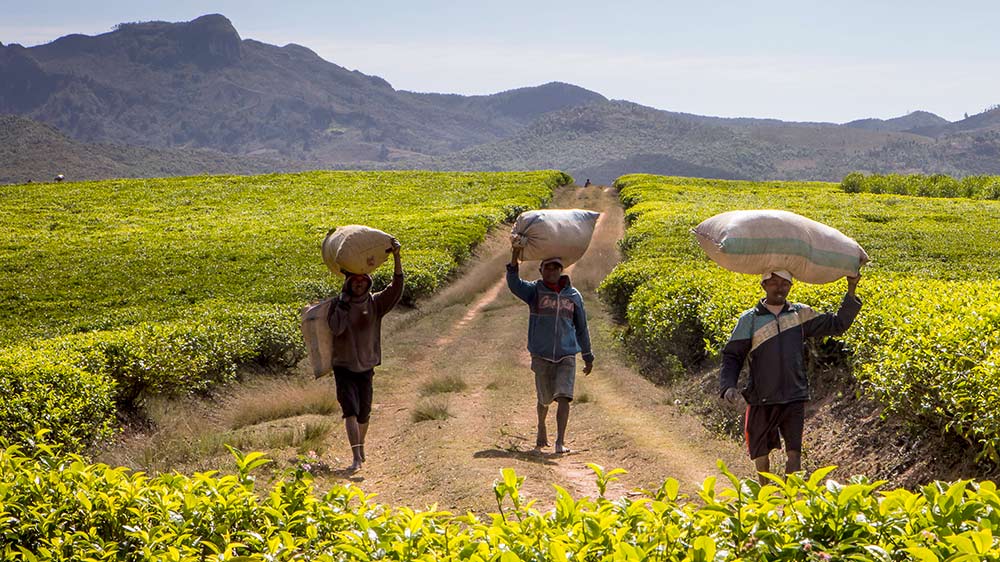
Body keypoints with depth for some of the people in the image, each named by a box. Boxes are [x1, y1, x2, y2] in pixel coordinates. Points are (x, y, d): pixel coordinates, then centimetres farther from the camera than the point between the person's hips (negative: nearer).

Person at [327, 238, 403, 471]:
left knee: (364, 413, 13)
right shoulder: (339, 304, -5)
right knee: (350, 410, -13)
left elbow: (396, 287, -14)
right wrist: (342, 304, -18)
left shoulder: (376, 303, 0)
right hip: (344, 366, -2)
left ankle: (361, 446, 39)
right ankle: (356, 457, -18)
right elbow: (336, 329, -20)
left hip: (366, 367, 2)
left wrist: (397, 257, -24)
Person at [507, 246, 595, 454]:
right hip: (542, 356, 0)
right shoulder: (535, 290, 1)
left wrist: (588, 357, 17)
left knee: (563, 397, -15)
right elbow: (514, 285, -21)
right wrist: (514, 259, -36)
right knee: (544, 400, 10)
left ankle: (560, 442, -15)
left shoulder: (573, 295, 6)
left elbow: (581, 328, 14)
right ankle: (541, 428, 40)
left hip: (567, 356, 0)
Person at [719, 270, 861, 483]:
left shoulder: (801, 314, 6)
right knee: (761, 453, 11)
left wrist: (851, 292, 6)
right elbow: (732, 356, 0)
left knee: (794, 452, -10)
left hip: (794, 397, 1)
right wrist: (728, 386, -15)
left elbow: (837, 324, 14)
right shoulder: (750, 319, 0)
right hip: (762, 399, 0)